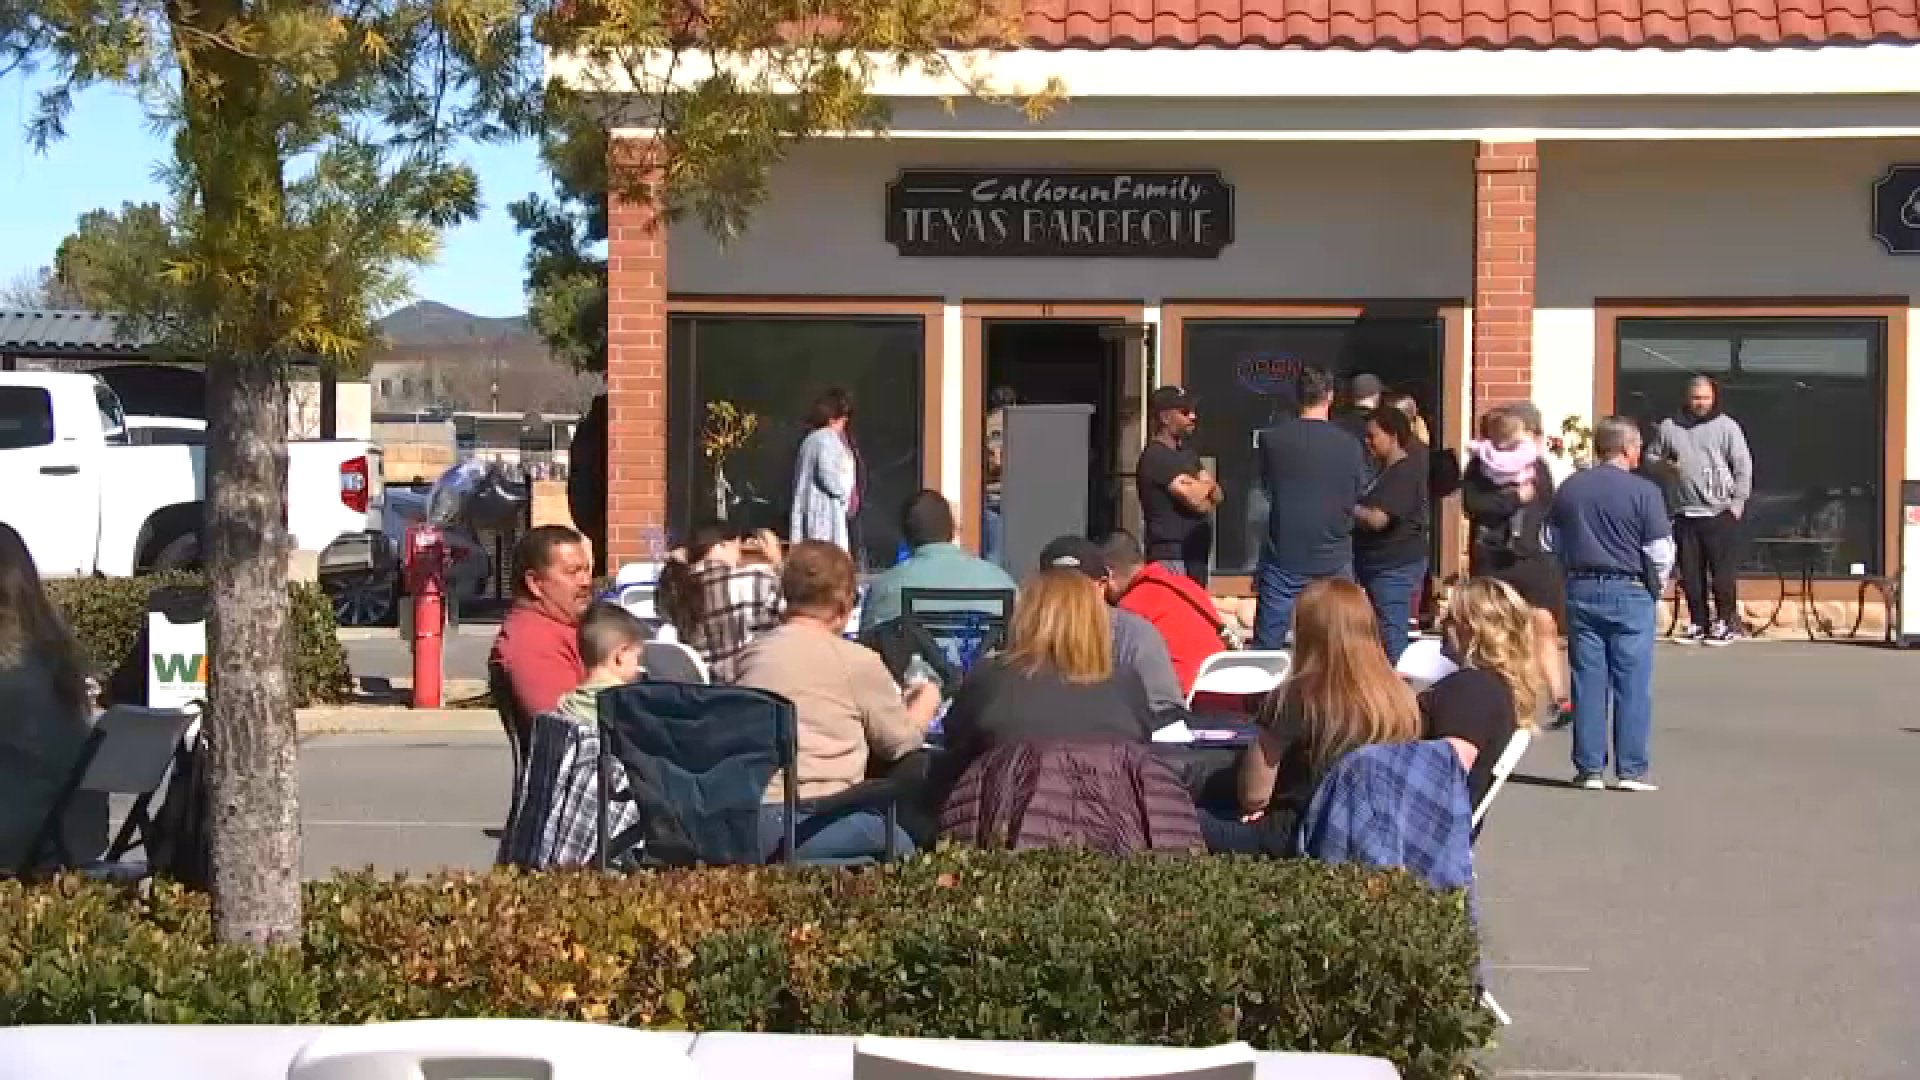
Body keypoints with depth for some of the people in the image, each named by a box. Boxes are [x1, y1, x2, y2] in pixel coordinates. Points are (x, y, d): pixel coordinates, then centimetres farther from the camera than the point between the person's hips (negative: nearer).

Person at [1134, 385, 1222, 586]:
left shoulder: (1186, 453, 18)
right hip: (1171, 556, -9)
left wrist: (1199, 486, -10)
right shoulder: (1156, 457, -12)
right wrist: (1206, 484, 4)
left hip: (1195, 552, 9)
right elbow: (1196, 501, -18)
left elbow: (1216, 495, 12)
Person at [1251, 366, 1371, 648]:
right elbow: (1359, 497, 5)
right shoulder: (1349, 446, -7)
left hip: (1283, 559, 0)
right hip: (1334, 561, 0)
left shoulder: (1272, 439, -7)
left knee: (1266, 647, 6)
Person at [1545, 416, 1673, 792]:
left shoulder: (1569, 488, 4)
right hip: (1629, 592, -4)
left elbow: (1551, 542, 11)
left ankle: (1589, 768, 9)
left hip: (1580, 591, 4)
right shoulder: (1644, 492, -10)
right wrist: (1657, 587, 9)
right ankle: (1631, 770, 2)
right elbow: (1661, 552, -9)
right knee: (1632, 684, 2)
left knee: (1587, 682, 7)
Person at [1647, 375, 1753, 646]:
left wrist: (1738, 501, -6)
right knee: (1691, 575, 6)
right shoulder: (1669, 427, 9)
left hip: (1720, 514, -3)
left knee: (1723, 573, -5)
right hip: (1684, 513, 4)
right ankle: (1698, 624, 15)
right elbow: (1651, 457, 20)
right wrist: (1664, 466, -2)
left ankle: (1725, 624, 4)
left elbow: (1743, 466, 0)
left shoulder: (1727, 426, 0)